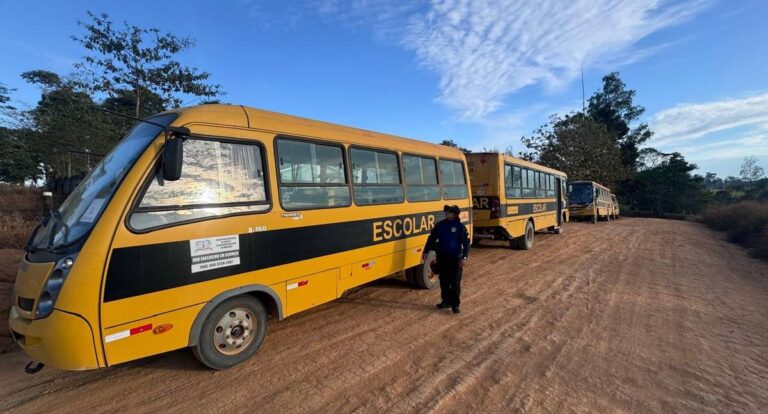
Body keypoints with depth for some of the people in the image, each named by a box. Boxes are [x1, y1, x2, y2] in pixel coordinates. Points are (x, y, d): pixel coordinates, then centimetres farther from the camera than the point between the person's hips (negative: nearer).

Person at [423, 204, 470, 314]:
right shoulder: (439, 225, 3)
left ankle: (455, 304, 11)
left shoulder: (460, 227, -6)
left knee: (455, 282, 0)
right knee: (444, 281, 11)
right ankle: (446, 301, 26)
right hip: (442, 258, 4)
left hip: (455, 258, -3)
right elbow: (431, 238, 9)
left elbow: (466, 243, -7)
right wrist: (426, 251, 4)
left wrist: (464, 257, -15)